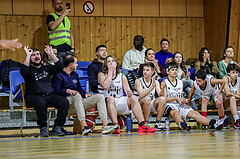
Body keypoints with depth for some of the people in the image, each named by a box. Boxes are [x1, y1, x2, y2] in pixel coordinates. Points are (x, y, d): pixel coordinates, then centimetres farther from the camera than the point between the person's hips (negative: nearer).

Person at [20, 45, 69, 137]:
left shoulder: (47, 68, 23)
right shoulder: (29, 70, 11)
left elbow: (59, 67, 8)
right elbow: (23, 71, -14)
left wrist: (51, 54, 5)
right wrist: (28, 55, -8)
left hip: (49, 95, 4)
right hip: (33, 96, -4)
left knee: (64, 102, -22)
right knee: (41, 103, -39)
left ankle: (57, 127, -17)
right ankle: (43, 128, -24)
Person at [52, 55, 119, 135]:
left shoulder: (75, 75, 28)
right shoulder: (58, 76, 2)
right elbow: (56, 90, -12)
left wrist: (85, 94, 9)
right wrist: (67, 91, -29)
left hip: (78, 102, 7)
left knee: (100, 97, -10)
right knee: (77, 95, -40)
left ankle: (105, 126, -27)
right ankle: (84, 127, -51)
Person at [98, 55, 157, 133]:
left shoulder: (122, 76, 13)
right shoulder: (102, 75, 2)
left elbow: (127, 90, 4)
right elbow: (105, 86, -18)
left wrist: (129, 93, -22)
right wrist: (110, 72, -9)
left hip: (120, 105, 4)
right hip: (106, 103, -4)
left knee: (133, 98, -20)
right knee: (111, 98, -36)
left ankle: (142, 125, -30)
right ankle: (115, 125, -48)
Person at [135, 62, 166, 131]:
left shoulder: (155, 82, 8)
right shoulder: (138, 81, -5)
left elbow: (160, 95, -6)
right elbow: (141, 95, -21)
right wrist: (152, 87, -32)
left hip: (152, 106, 4)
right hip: (141, 106, -4)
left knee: (162, 99, -24)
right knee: (147, 98, -35)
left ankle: (157, 123, -19)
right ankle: (146, 123, -27)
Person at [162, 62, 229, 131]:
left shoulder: (180, 82, 23)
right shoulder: (165, 82, 5)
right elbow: (165, 99, -5)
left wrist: (184, 100, 0)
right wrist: (176, 98, -19)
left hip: (180, 105, 5)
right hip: (170, 105, -5)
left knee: (195, 113, -21)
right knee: (175, 112, -40)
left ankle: (214, 123, -44)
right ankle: (182, 124, -75)